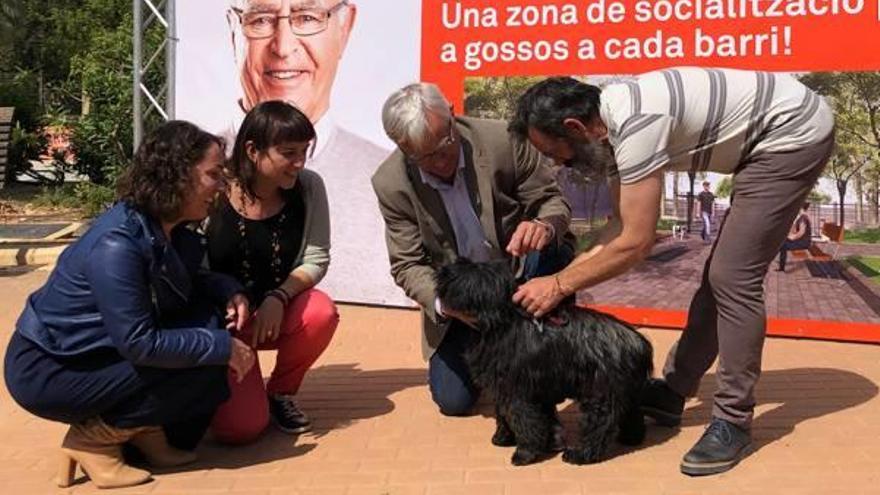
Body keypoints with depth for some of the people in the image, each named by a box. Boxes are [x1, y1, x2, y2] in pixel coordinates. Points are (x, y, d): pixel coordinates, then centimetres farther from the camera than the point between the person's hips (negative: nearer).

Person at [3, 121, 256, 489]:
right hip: (46, 371, -9)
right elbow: (139, 345, -29)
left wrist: (227, 289, -7)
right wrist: (222, 347, -22)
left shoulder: (166, 228, -3)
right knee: (200, 368, -20)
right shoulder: (118, 244, -30)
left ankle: (147, 429, 3)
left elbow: (185, 282, 14)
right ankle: (93, 437, -4)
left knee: (209, 318, -7)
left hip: (99, 350, 9)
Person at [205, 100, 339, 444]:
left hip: (277, 312, 3)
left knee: (321, 312, -32)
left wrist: (279, 298, -25)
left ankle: (281, 393, -1)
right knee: (240, 427, -18)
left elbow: (316, 259, -9)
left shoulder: (308, 187, -9)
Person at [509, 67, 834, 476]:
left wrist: (559, 285, -17)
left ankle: (733, 423, 0)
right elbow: (621, 225, 6)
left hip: (794, 131, -10)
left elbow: (636, 243, -25)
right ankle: (672, 392, 23)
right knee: (722, 274, 12)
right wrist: (563, 275, -2)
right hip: (769, 139, 10)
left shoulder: (635, 124, -28)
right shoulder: (612, 123, 1)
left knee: (733, 278, -11)